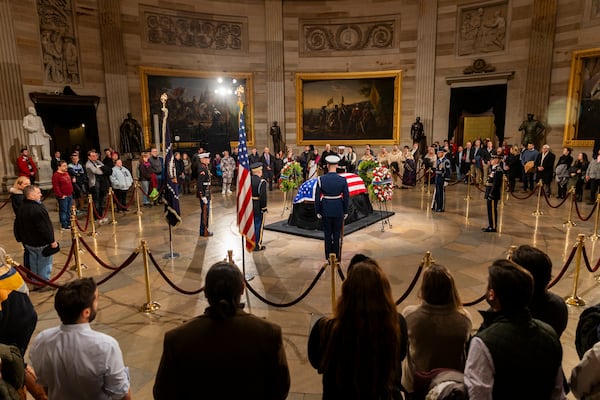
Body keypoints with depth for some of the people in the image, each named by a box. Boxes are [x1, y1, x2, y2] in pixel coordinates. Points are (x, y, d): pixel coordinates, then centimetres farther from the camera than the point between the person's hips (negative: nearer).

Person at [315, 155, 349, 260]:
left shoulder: (321, 179, -11)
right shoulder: (343, 180, -10)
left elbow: (317, 197, -7)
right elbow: (346, 197, -5)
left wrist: (317, 211, 3)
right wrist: (345, 211, 6)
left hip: (326, 210, 0)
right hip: (338, 210, 0)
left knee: (327, 233, 12)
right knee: (337, 233, 12)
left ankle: (328, 256, 20)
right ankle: (336, 255, 20)